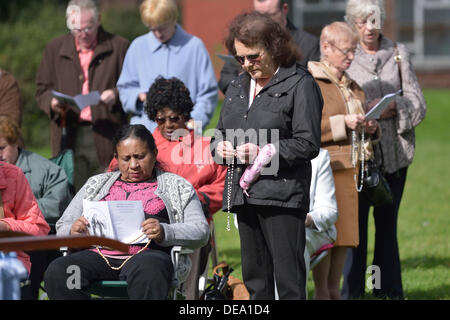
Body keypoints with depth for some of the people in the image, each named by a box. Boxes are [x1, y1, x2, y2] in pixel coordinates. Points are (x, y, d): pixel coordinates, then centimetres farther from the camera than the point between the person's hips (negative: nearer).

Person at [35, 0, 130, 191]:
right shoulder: (54, 50, 13)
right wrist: (52, 102, -7)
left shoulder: (119, 47, 6)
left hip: (106, 138, -2)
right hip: (69, 137, 2)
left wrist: (117, 95, -13)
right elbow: (42, 89, 15)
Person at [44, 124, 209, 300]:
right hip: (98, 255, 3)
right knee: (57, 272, -30)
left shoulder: (175, 185, 19)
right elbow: (62, 228, 23)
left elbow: (201, 232, 7)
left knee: (149, 271, -40)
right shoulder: (96, 184, 28)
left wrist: (164, 233, -13)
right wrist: (73, 231, -3)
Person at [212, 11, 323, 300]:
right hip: (244, 193, 7)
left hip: (282, 194, -7)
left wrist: (263, 153, -18)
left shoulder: (300, 84, -4)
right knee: (255, 277, 10)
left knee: (289, 279, -10)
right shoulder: (238, 87, 19)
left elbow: (308, 144, -9)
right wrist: (220, 147, 2)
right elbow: (222, 132, 26)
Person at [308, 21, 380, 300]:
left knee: (345, 234, 6)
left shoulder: (353, 87, 21)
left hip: (349, 171, 7)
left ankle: (334, 290, 15)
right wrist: (343, 123, -16)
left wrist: (370, 129, 9)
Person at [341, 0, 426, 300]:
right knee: (354, 222, -4)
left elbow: (418, 102, 5)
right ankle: (351, 291, 3)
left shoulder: (399, 53, 8)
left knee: (388, 223, 8)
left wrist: (393, 108, -14)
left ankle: (389, 290, 16)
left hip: (394, 154, 2)